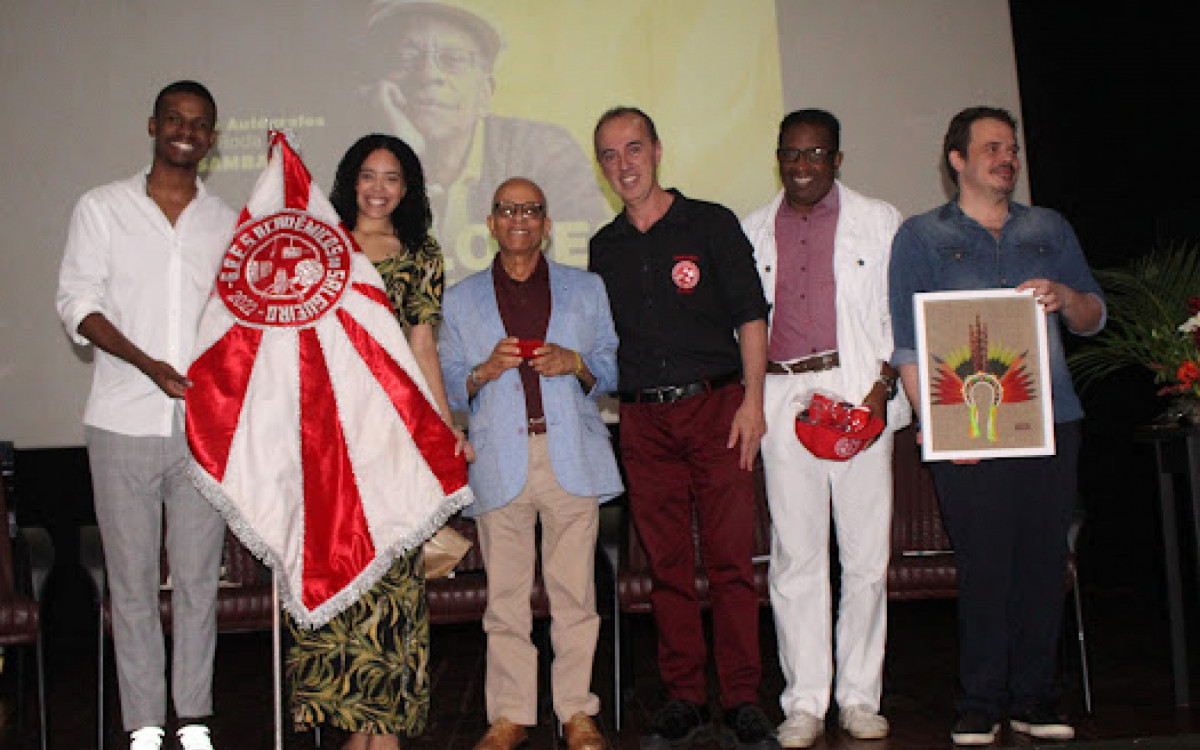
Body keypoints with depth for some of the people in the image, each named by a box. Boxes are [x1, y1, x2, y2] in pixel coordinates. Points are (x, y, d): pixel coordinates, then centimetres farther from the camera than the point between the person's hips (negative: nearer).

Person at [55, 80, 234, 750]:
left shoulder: (229, 222, 12)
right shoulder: (103, 208, 7)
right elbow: (78, 302, 0)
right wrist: (147, 364, -14)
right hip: (124, 422, -1)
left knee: (198, 579, 4)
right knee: (132, 580, 2)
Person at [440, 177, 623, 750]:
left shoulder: (586, 289, 16)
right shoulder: (461, 300, 15)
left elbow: (611, 369, 14)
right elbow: (448, 386, 11)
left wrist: (577, 364, -6)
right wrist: (486, 370, -9)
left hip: (572, 459, 0)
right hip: (500, 462, 0)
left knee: (574, 589, -1)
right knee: (505, 594, 0)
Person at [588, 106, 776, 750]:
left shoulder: (710, 224, 4)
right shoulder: (605, 247, 15)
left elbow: (751, 315, 0)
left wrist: (752, 400, -8)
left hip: (716, 408, -3)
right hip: (643, 419, 3)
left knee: (731, 559, -6)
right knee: (667, 564, 4)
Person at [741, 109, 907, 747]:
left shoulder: (878, 221, 11)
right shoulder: (752, 232, 16)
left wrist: (883, 386, -8)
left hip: (859, 391, -1)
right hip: (781, 400, 1)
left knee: (866, 554, 0)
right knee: (795, 554, 0)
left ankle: (859, 698, 12)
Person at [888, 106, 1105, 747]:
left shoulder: (1049, 229, 19)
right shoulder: (920, 237, 8)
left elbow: (1094, 317, 18)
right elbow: (908, 343, 1)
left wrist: (1065, 297, -6)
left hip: (1050, 422, 3)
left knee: (1044, 559, 3)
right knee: (984, 563, -5)